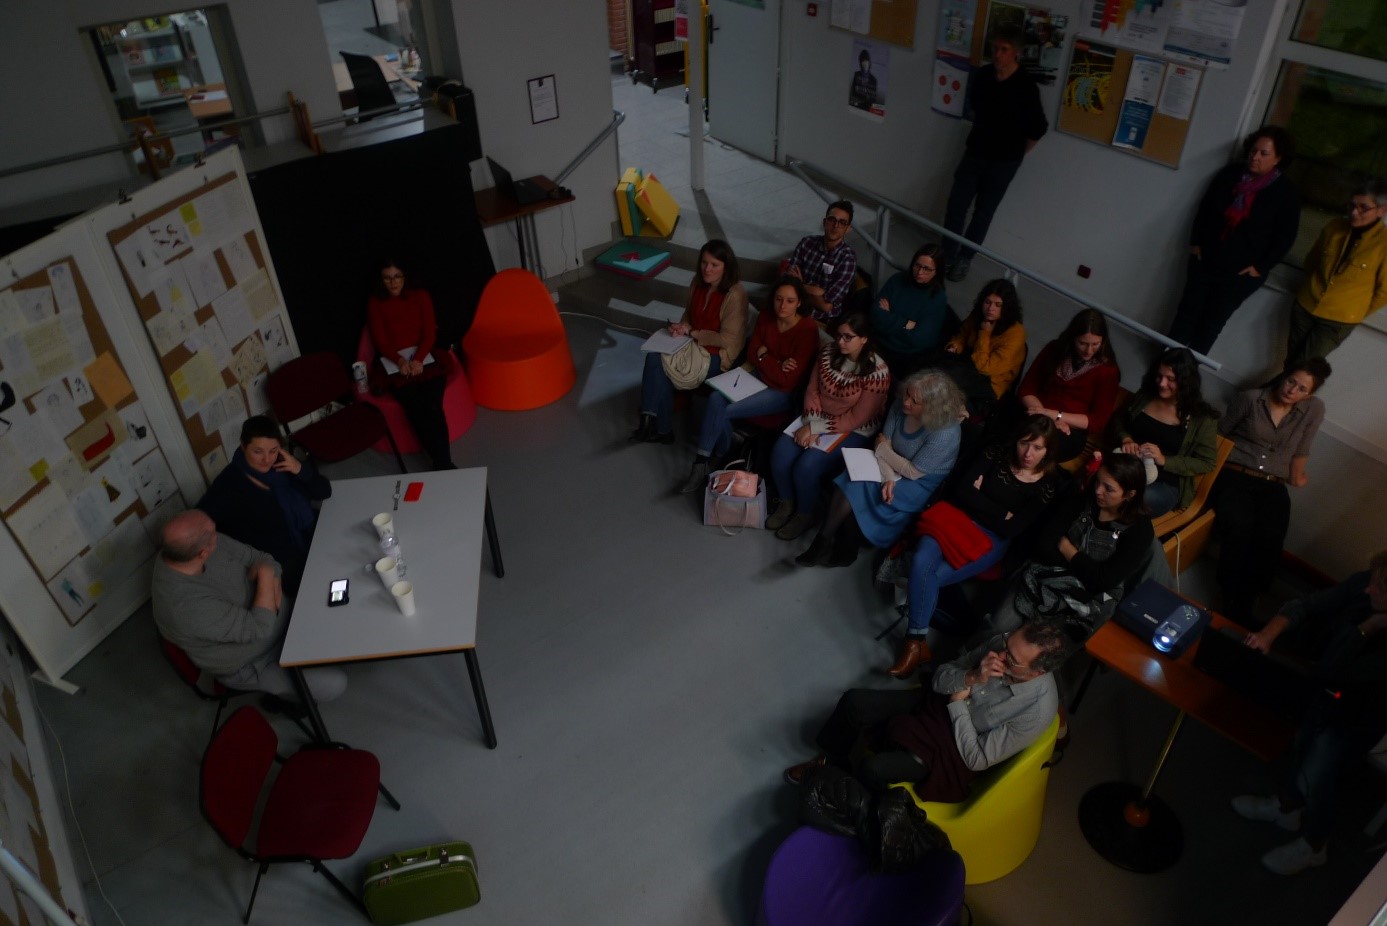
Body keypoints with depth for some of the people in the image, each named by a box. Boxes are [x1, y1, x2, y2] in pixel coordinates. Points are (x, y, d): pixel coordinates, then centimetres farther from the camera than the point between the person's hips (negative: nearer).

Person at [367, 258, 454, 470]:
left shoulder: (420, 297, 13)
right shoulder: (375, 304, 11)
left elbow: (429, 332, 4)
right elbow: (380, 340, 3)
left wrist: (418, 359, -14)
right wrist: (400, 360, -16)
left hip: (422, 359, 1)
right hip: (394, 364, -1)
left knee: (433, 407, -29)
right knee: (417, 409, -28)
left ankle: (443, 464, -29)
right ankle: (444, 464, -27)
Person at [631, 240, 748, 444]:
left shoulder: (734, 295, -20)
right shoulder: (698, 283, 2)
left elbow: (727, 339, -19)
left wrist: (692, 333, -18)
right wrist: (682, 326, -7)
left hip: (718, 355, -7)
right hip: (693, 343, 7)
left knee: (657, 361, -21)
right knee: (654, 357, -21)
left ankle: (659, 428, -7)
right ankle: (652, 423, -16)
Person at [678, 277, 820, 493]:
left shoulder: (807, 330, -22)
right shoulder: (765, 317, -5)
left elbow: (787, 380, -22)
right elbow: (752, 353, 4)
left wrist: (764, 356, -12)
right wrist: (776, 364, -14)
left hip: (784, 391, -6)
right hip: (758, 375, 6)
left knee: (723, 411, -19)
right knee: (715, 398, -22)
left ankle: (723, 458, 5)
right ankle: (702, 462, -13)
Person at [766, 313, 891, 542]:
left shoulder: (877, 373, -21)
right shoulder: (828, 353, -4)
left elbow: (856, 419, -20)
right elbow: (812, 390, 2)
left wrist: (816, 429, -23)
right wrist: (811, 424, -14)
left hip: (853, 431, -5)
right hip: (817, 419, 6)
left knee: (806, 467, -25)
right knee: (780, 453, -17)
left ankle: (806, 512, 5)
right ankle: (786, 503, 9)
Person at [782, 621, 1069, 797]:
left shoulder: (1037, 711, -29)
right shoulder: (1004, 644, -16)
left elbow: (977, 758, -21)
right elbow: (940, 678, -6)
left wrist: (958, 701, -20)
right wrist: (971, 677, -27)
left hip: (953, 749, -5)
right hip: (934, 704, 5)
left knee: (873, 769, -25)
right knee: (854, 701, -13)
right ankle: (832, 759, 17)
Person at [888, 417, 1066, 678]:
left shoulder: (1050, 485, -5)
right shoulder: (996, 454, 2)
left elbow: (1011, 530, -12)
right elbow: (962, 492, -5)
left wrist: (979, 502, -6)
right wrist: (1003, 514, -6)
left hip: (993, 540, -2)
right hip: (960, 517, 2)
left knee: (935, 575, -25)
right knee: (921, 561, -28)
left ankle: (916, 641, -5)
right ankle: (916, 641, -20)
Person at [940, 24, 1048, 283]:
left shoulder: (1026, 87, -16)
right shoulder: (981, 75, -3)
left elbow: (1038, 128, -7)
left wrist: (1018, 154, 1)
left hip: (1003, 161, -4)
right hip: (974, 153, 4)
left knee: (983, 213, 5)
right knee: (955, 207, 0)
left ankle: (964, 259, 19)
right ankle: (947, 255, 14)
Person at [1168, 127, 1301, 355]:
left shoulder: (1286, 192, -9)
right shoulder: (1231, 173, 2)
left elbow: (1285, 236, -7)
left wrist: (1260, 267, -11)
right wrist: (1195, 242, 3)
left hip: (1241, 273, -3)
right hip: (1205, 260, 3)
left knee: (1211, 323, 6)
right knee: (1187, 313, 7)